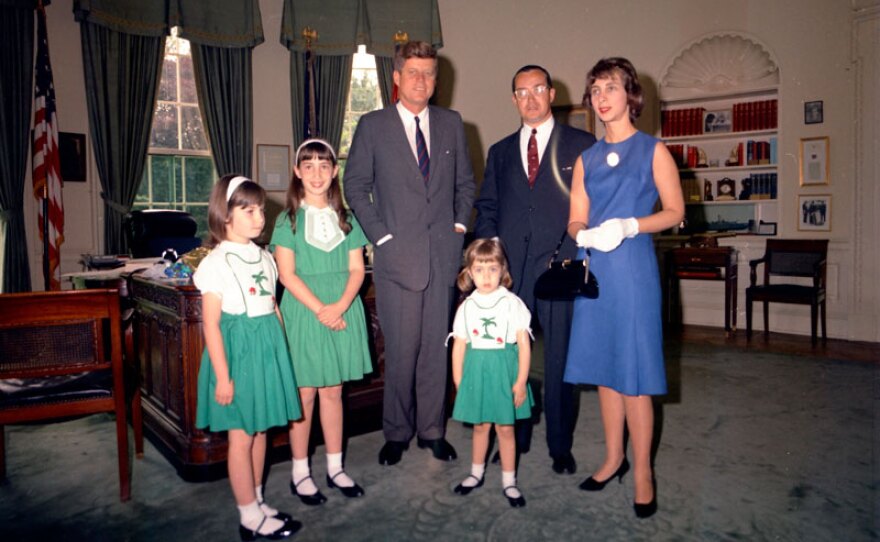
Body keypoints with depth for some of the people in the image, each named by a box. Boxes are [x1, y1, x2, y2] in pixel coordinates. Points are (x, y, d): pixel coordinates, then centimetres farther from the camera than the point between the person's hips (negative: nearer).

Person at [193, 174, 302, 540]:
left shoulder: (264, 257, 9)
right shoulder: (217, 263, -12)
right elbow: (211, 324, -14)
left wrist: (284, 351, 13)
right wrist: (222, 377, -15)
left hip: (268, 349, 7)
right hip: (238, 351, -7)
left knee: (261, 430, 15)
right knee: (241, 437, 4)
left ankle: (257, 504, 30)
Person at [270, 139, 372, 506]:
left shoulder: (346, 218, 8)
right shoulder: (289, 219, -1)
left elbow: (356, 269, 3)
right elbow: (287, 274, -8)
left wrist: (340, 305, -13)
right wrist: (319, 309, -16)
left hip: (342, 313, 3)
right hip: (303, 312, -3)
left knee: (333, 391, 11)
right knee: (305, 393, 4)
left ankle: (335, 468, 24)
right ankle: (299, 472, 19)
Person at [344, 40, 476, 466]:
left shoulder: (451, 124, 12)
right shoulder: (373, 126, 2)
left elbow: (465, 182, 18)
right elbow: (356, 185, 2)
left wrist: (460, 225, 5)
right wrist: (380, 236, -5)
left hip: (443, 253, 3)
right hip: (397, 255, -3)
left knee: (437, 347, 9)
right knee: (401, 351, 1)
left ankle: (432, 430, 23)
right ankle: (397, 433, 19)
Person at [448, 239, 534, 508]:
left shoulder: (512, 303, -8)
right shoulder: (466, 307, 0)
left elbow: (524, 345, -8)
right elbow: (459, 347, 3)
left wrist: (521, 381, -10)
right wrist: (458, 384, 3)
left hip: (505, 371, -2)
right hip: (476, 371, 2)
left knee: (505, 428, 7)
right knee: (480, 425, 16)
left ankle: (509, 481, 24)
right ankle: (477, 473, 36)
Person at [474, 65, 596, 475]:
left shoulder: (581, 145, 7)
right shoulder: (500, 152, 17)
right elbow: (486, 207, 16)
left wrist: (574, 254, -8)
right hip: (510, 269, 3)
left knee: (560, 360, 4)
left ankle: (560, 446, 19)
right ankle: (514, 438, 22)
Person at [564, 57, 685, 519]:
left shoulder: (653, 151, 3)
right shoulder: (586, 159, 14)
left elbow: (675, 211, -1)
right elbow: (575, 221, 12)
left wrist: (629, 226, -17)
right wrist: (585, 234, -12)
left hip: (633, 267, -4)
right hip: (594, 268, 4)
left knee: (634, 369, -2)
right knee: (603, 366, 9)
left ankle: (642, 472, 12)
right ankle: (613, 457, 25)